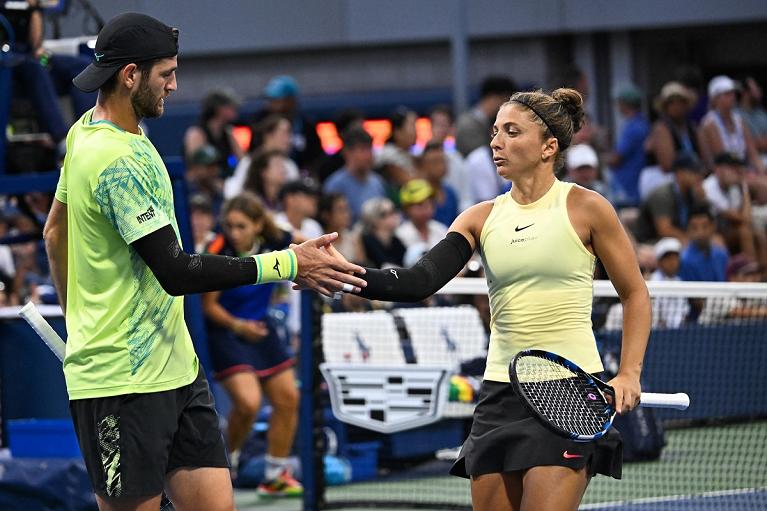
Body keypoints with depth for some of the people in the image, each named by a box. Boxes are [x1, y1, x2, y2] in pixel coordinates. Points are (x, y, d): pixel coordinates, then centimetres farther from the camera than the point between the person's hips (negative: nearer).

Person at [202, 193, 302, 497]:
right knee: (248, 402, -21)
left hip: (261, 327, 6)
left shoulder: (274, 241, -15)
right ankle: (229, 459, 7)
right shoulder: (218, 253, -26)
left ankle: (276, 475, 22)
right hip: (225, 332, -6)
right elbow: (208, 305, -18)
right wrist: (238, 325, -31)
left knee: (287, 398, 7)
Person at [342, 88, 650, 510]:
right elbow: (419, 282, -5)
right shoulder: (482, 218, 9)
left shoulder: (585, 208, -1)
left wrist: (629, 373, -5)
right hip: (501, 394, 5)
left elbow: (635, 293, 6)